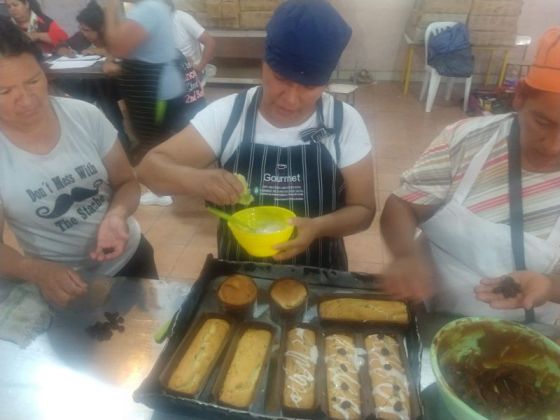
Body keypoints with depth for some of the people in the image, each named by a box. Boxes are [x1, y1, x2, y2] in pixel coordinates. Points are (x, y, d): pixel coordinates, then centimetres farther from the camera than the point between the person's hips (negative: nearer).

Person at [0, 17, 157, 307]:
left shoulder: (85, 116, -14)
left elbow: (127, 182, -3)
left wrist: (117, 215, -25)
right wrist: (36, 271, -30)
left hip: (129, 259, 2)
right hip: (60, 284, -1)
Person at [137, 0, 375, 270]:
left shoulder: (345, 122, -12)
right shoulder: (226, 114, -11)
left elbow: (363, 209, -7)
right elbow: (150, 167, -11)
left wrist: (318, 227, -27)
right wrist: (197, 180, -32)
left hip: (316, 278, -2)